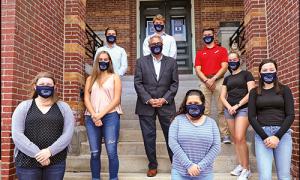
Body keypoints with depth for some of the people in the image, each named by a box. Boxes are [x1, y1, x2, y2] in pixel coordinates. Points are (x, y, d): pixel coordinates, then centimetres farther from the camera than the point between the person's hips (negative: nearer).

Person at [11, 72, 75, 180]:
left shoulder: (63, 107, 6)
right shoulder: (24, 107, 5)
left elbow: (68, 133, -4)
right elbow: (17, 134, -5)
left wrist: (50, 151, -16)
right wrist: (37, 154, -14)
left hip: (56, 162, 1)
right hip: (27, 162, 0)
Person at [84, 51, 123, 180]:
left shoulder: (114, 77, 9)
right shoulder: (90, 79, 17)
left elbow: (116, 99, -1)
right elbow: (86, 99, 7)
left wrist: (101, 114, -10)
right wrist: (94, 115, -8)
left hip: (110, 116, -2)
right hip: (91, 118, 3)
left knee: (112, 152, -7)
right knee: (94, 153, 3)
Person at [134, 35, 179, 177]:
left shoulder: (171, 62, 8)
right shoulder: (141, 62, 6)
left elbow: (174, 84, 3)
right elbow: (138, 83, 0)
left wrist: (164, 99, -9)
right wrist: (149, 100, -11)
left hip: (166, 104, 0)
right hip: (146, 105, 0)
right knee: (149, 137, 4)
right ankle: (152, 165, 18)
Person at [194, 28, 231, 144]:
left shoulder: (222, 50, 13)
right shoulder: (199, 53, 17)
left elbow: (224, 67, 1)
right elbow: (197, 70, 7)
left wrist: (213, 79, -10)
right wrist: (207, 80, -10)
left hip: (219, 81, -1)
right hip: (204, 82, 2)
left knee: (222, 109, -5)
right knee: (205, 111, -2)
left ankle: (225, 135, -2)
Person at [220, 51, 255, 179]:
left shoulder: (246, 74, 4)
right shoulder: (227, 79, 18)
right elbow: (222, 96, 12)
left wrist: (237, 105, -13)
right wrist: (229, 107, -8)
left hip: (243, 109, -5)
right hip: (229, 110, 5)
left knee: (240, 138, -15)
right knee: (235, 139, 6)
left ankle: (246, 169, -5)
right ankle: (241, 165, 17)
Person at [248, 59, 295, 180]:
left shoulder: (284, 90, 8)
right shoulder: (254, 92, 9)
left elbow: (290, 115, 1)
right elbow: (252, 117, 2)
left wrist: (277, 136, -10)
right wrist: (264, 137, -10)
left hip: (282, 133, 0)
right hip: (261, 134, 0)